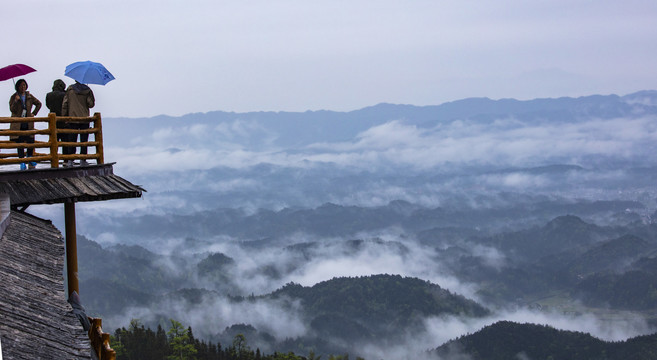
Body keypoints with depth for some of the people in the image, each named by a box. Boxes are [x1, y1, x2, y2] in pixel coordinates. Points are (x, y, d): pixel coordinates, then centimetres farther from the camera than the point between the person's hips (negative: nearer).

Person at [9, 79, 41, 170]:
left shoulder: (29, 96, 7)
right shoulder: (14, 97, 1)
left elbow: (39, 104, 21)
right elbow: (12, 109, -8)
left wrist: (34, 113, 11)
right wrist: (16, 101, -21)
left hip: (28, 124, 2)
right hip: (18, 124, -2)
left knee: (30, 141, -4)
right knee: (20, 143, -3)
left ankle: (29, 157, 18)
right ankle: (22, 161, 1)